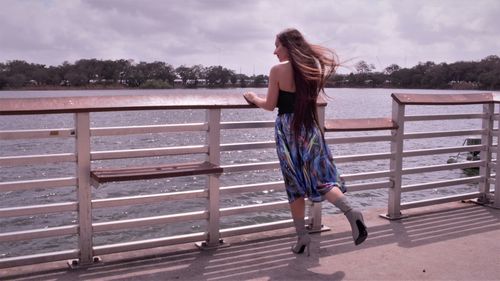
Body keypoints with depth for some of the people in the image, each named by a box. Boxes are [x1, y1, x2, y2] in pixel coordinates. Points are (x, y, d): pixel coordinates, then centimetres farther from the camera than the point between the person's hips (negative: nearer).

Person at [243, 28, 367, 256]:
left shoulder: (278, 70, -6)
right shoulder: (312, 68, 8)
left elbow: (270, 105, -1)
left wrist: (254, 98, 18)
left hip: (287, 128, -4)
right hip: (310, 128, 4)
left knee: (295, 185, 6)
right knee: (321, 178, 2)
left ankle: (302, 236, 9)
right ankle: (350, 211, -23)